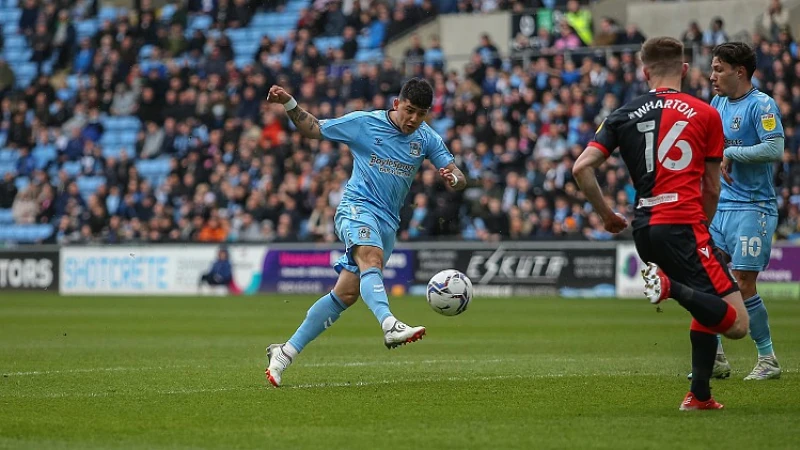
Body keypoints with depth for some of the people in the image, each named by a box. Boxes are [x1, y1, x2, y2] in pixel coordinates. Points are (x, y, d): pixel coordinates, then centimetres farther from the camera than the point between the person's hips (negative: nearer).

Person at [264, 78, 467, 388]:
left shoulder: (427, 140, 9)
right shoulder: (364, 123, 0)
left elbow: (458, 180, 7)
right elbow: (311, 129, 9)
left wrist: (454, 178, -17)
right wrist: (289, 104, -7)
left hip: (388, 223, 5)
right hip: (358, 208, -5)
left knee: (346, 294, 1)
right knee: (371, 258, -35)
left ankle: (286, 352, 9)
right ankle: (390, 326, -61)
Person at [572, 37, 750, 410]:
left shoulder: (625, 115, 12)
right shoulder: (706, 114, 6)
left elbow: (582, 168, 3)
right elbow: (711, 188, 9)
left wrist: (607, 216, 16)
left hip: (644, 229, 6)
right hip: (683, 224, -6)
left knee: (708, 311, 23)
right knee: (736, 322, -10)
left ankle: (700, 395, 17)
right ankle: (671, 287, -30)